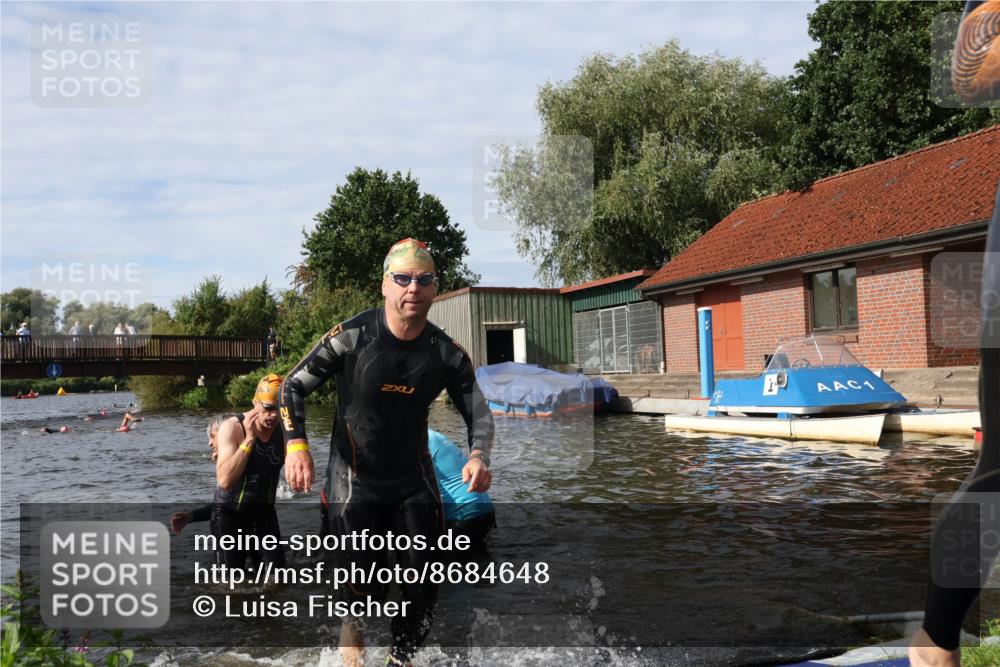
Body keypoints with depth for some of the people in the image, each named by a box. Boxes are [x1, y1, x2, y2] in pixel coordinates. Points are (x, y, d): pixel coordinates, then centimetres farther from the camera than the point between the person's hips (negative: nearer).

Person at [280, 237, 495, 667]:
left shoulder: (446, 354, -6)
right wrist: (296, 445, -21)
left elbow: (477, 413, 1)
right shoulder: (352, 337, -15)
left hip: (416, 480, 3)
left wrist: (478, 456, -19)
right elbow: (293, 386, -7)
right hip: (355, 483, -3)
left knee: (423, 591, 4)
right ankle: (353, 627, 33)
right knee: (366, 593, -5)